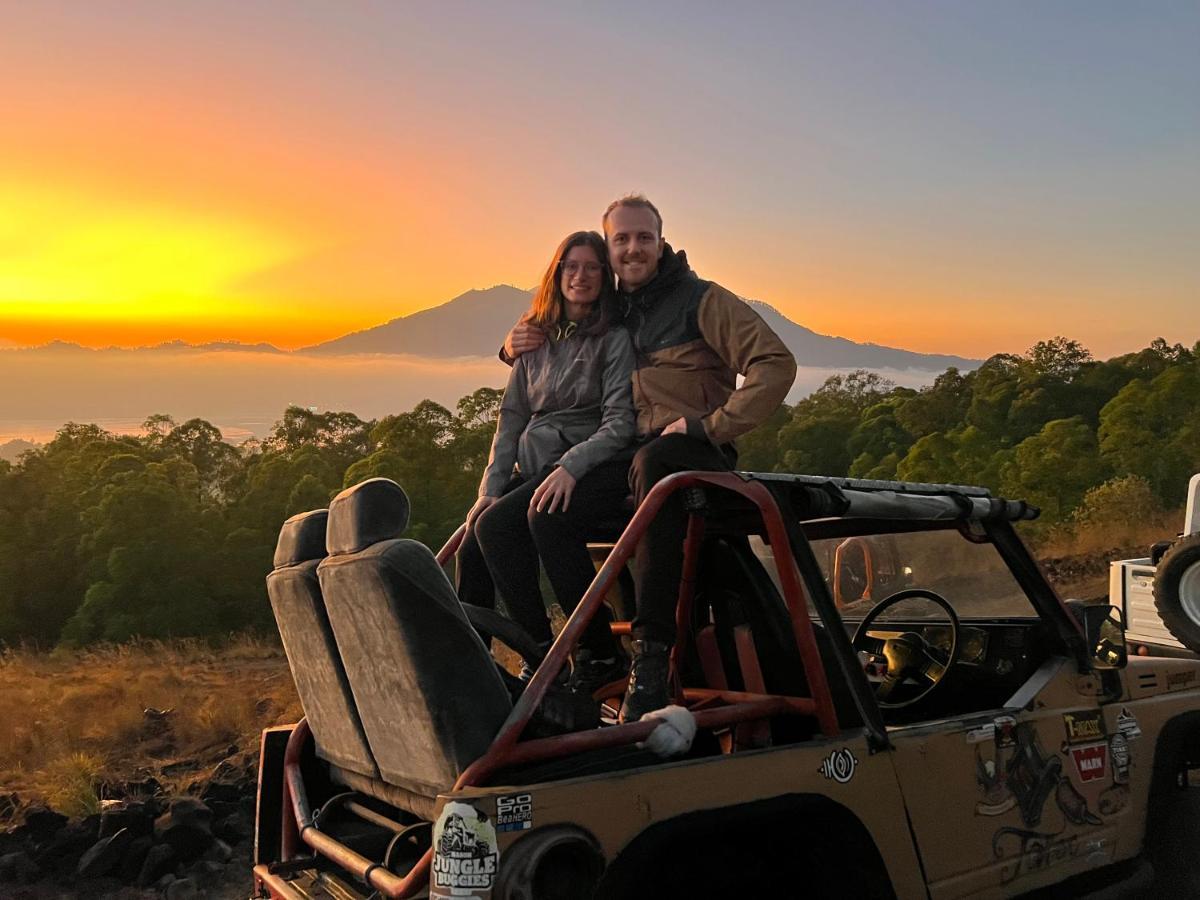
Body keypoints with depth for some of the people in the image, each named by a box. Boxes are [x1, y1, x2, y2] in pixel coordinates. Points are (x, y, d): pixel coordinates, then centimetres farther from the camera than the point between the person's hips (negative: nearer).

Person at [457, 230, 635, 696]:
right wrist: (490, 487, 3)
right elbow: (511, 418, 16)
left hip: (593, 469, -5)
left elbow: (620, 423, -7)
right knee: (475, 543, -21)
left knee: (546, 519, -36)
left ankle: (599, 653, -25)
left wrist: (570, 467, -22)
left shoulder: (614, 339, 2)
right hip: (535, 472, 5)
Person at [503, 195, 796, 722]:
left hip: (696, 454, -5)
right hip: (627, 458, 6)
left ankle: (652, 651, -42)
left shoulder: (700, 299, 4)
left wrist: (710, 425, -15)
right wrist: (516, 347, 10)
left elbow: (776, 363, -6)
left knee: (653, 463, -42)